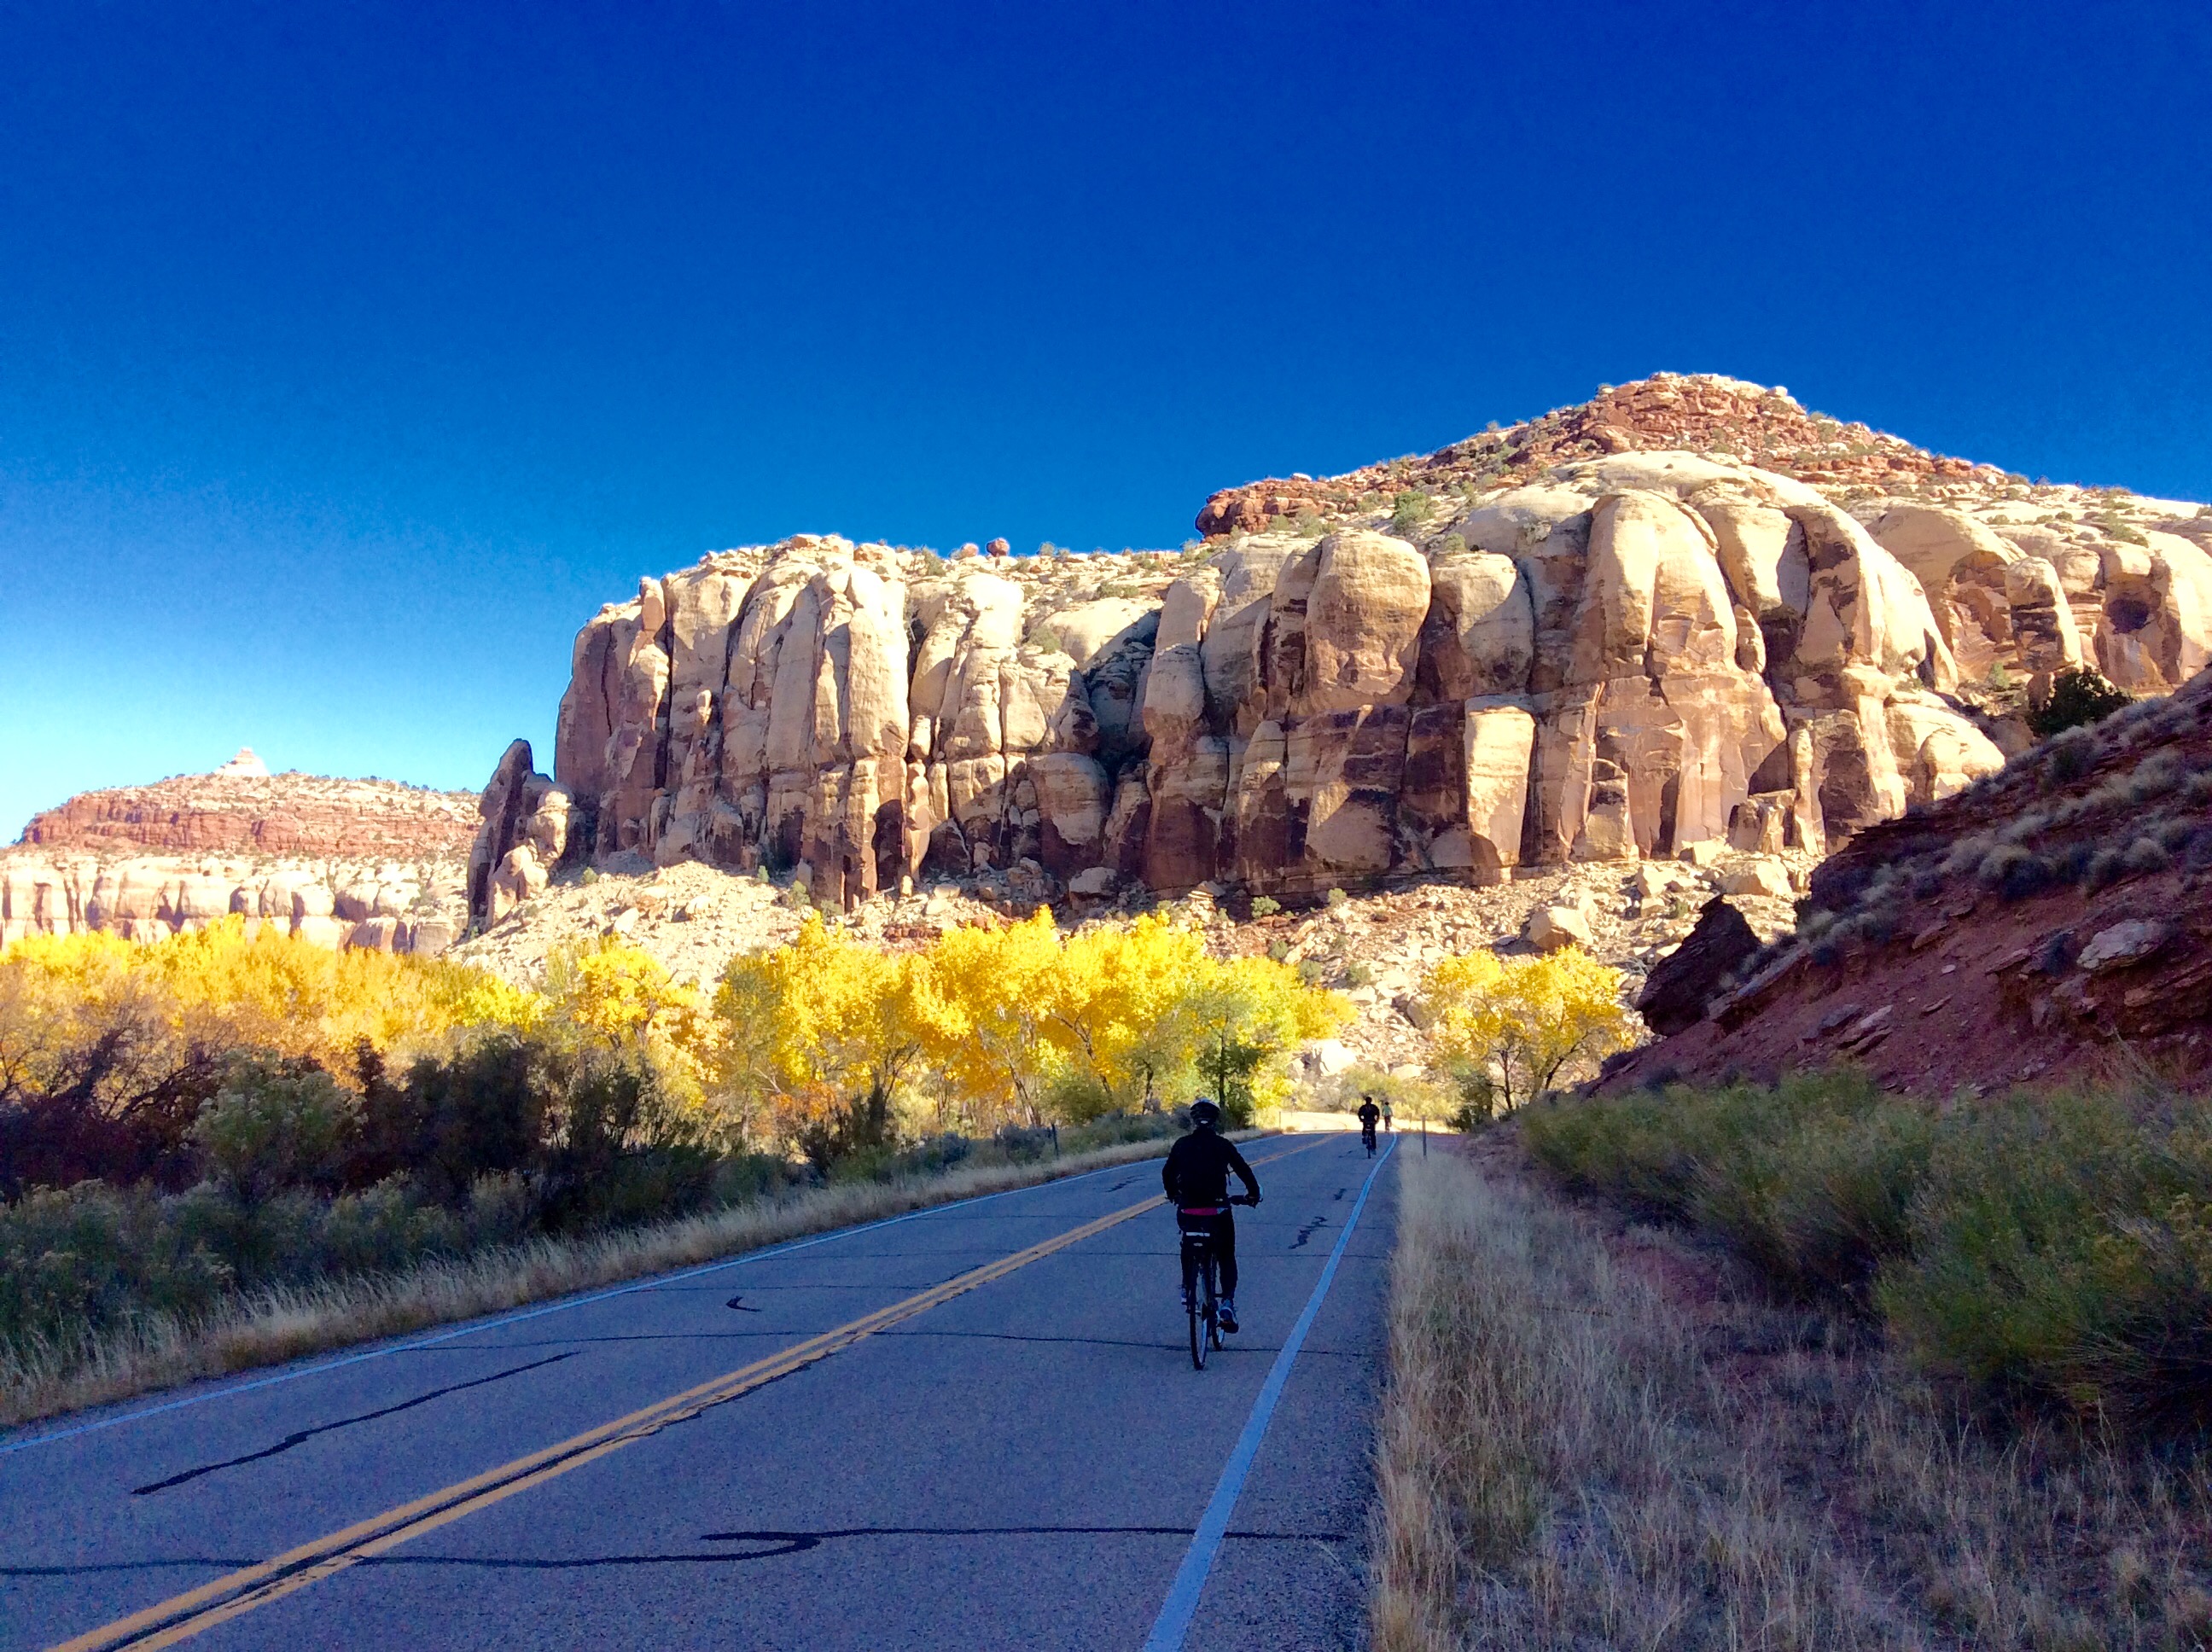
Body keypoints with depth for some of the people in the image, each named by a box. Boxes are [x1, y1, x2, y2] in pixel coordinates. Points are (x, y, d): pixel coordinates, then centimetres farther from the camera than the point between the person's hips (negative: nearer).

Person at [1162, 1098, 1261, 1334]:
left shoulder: (1182, 1145, 4)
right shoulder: (1223, 1145, -1)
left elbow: (1167, 1172, 11)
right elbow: (1244, 1170, 1)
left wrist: (1173, 1195, 30)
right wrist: (1253, 1193, 18)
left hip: (1188, 1208, 2)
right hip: (1218, 1209, -2)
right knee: (1226, 1258, 10)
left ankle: (1187, 1287, 23)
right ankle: (1227, 1301, -9)